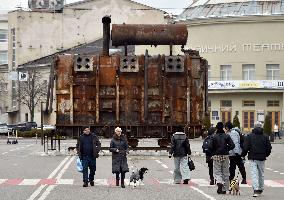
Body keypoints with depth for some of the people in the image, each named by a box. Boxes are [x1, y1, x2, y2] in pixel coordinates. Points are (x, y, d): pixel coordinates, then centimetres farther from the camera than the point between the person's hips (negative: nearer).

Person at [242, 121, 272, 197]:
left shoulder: (249, 136, -4)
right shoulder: (265, 137, 3)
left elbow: (245, 147, -7)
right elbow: (269, 148, 4)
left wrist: (243, 154, 9)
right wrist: (265, 155, 21)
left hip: (252, 158, -2)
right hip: (262, 158, 3)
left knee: (254, 174, -6)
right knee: (261, 173, 17)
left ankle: (256, 190, -19)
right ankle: (260, 189, 28)